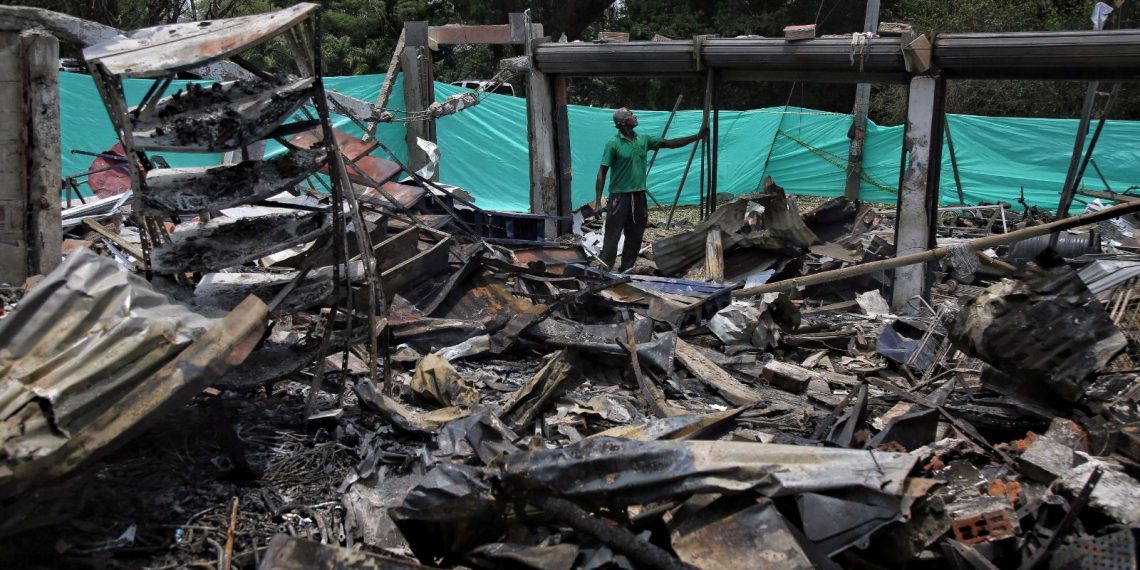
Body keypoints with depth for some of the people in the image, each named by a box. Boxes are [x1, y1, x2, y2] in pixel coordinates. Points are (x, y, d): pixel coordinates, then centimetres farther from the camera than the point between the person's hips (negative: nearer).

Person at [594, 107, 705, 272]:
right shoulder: (613, 144, -11)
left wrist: (698, 136, 5)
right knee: (612, 235, -5)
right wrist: (598, 202, -15)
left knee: (635, 236, 11)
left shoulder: (644, 140, 5)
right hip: (619, 196, -6)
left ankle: (626, 269, 24)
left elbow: (670, 143, 10)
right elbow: (602, 173, -10)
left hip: (639, 195, 6)